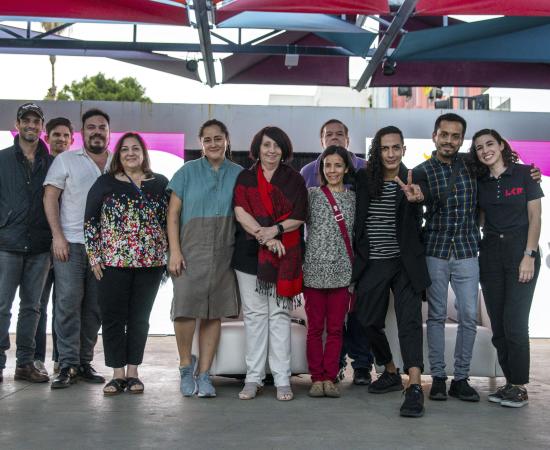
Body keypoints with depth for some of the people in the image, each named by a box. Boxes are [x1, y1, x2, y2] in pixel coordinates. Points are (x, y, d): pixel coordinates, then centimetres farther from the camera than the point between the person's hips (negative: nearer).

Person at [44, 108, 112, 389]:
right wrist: (57, 236, -9)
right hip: (71, 244, -2)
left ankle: (85, 362, 14)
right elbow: (50, 197, 1)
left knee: (95, 307, 5)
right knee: (68, 303, -7)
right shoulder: (66, 160, 6)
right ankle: (67, 365, -2)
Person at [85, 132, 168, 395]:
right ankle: (118, 373, 9)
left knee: (140, 318, 6)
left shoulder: (160, 183, 9)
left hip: (150, 263, 1)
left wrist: (170, 254, 3)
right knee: (113, 317, -1)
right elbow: (90, 220, 5)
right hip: (112, 262, -1)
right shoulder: (105, 183, 6)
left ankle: (133, 372, 15)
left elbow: (170, 220, 10)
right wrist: (94, 256, -2)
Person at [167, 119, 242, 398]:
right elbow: (173, 213, 3)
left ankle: (204, 375, 12)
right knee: (185, 307, -13)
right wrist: (175, 251, -6)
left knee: (214, 313, 3)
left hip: (224, 252, 2)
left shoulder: (238, 174, 10)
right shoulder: (188, 172, 7)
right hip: (191, 249, -2)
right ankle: (186, 364, 11)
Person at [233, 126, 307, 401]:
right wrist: (262, 234, -16)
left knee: (280, 314, 0)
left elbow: (299, 217, 1)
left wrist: (275, 229, -16)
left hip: (283, 255, -1)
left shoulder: (294, 179, 9)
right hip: (249, 253, 1)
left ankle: (282, 379, 4)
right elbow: (240, 212, -3)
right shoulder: (245, 178, 11)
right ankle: (253, 378, 9)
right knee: (254, 314, 4)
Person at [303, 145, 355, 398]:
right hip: (314, 270, -1)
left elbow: (357, 235, 10)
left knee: (336, 328, 4)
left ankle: (329, 378, 12)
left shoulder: (353, 198, 10)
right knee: (315, 328, 4)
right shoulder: (311, 194, 5)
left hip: (342, 272, 2)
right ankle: (317, 378, 11)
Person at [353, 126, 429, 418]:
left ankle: (414, 386, -15)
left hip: (404, 262, -3)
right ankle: (390, 373, 30)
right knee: (369, 322, 9)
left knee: (409, 320, -11)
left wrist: (416, 199, -40)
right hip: (371, 264, 3)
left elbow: (417, 219, -18)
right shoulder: (363, 178, 3)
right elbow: (355, 218, 10)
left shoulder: (412, 180, -2)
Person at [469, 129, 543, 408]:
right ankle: (510, 382, 14)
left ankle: (519, 387, 1)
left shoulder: (524, 174, -1)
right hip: (490, 255, 5)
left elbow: (535, 218, -3)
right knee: (498, 325, 4)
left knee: (514, 322, -9)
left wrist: (529, 256, -11)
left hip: (521, 252, -4)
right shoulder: (480, 182, 10)